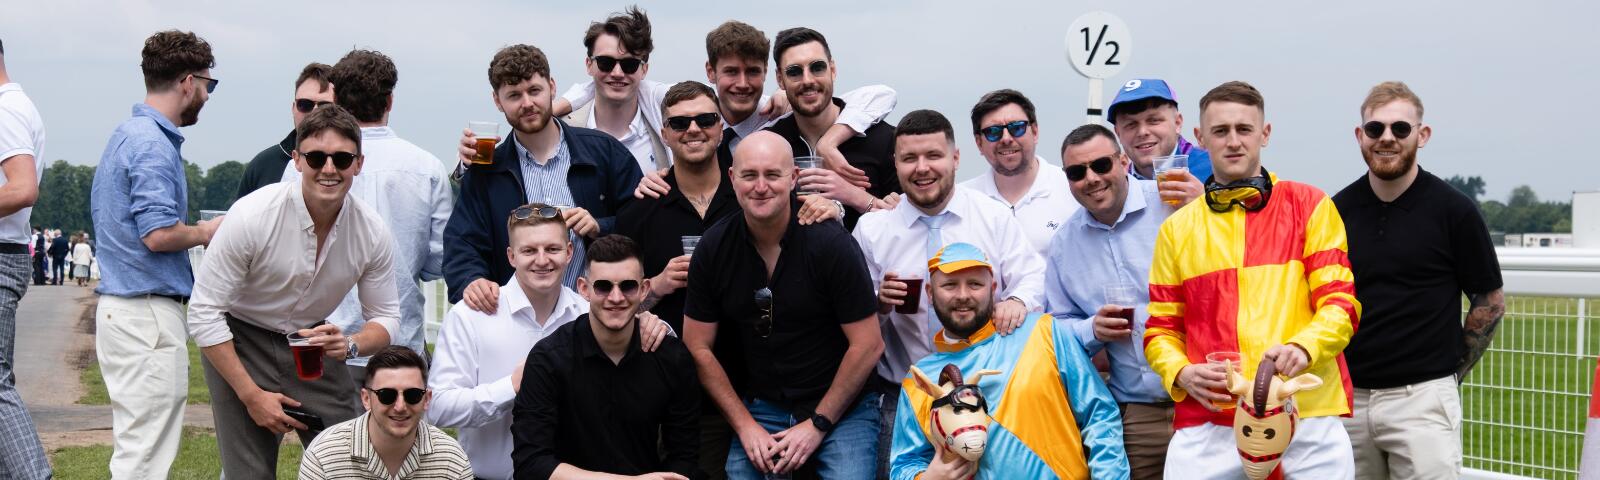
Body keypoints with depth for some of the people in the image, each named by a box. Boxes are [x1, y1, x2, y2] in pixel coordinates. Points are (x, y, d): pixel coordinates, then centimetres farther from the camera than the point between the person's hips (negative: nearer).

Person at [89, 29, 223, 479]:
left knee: (135, 443, 15)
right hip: (149, 311, -10)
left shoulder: (126, 135, 17)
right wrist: (204, 233, -5)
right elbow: (159, 234, -23)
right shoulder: (153, 144, -15)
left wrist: (193, 230, 17)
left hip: (118, 304, 10)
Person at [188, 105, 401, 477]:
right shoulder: (251, 216, -25)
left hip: (314, 345, 4)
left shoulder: (372, 231, -13)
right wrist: (251, 395, -18)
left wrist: (351, 345, -24)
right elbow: (204, 314, -18)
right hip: (240, 342, -3)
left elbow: (385, 317, 0)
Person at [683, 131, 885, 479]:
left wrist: (818, 425, -11)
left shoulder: (831, 244, -15)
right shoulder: (712, 250, -5)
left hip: (842, 408, -3)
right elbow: (699, 348, 2)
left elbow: (867, 346, -12)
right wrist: (745, 426, -5)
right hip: (760, 408, 3)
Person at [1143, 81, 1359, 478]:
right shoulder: (1177, 228, 14)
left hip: (1307, 419, -1)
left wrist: (1302, 347, -17)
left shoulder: (1309, 206, 8)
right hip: (1208, 424, 1)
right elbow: (1162, 329, 15)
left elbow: (1339, 304, 2)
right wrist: (1181, 373, -5)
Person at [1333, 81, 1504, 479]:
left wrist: (1449, 370, 4)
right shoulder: (1337, 209, 7)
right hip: (1346, 397, 4)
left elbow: (1491, 302, 4)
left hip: (1421, 398, -4)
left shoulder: (1453, 211, -3)